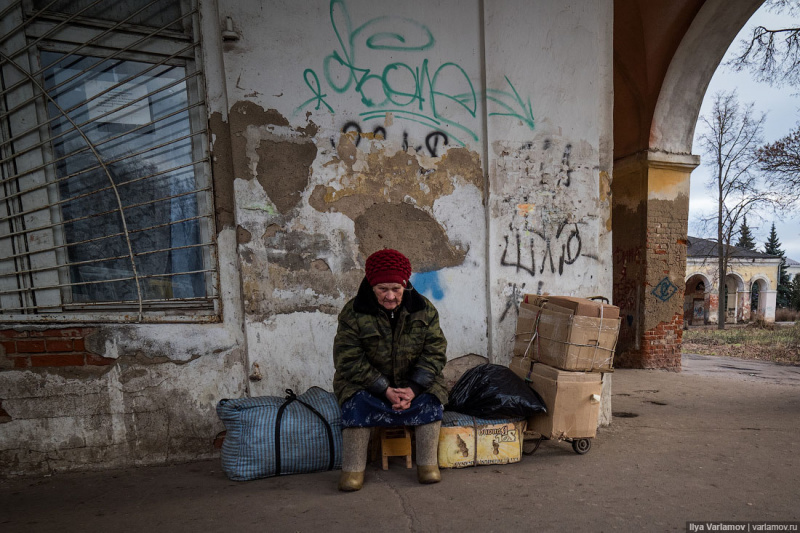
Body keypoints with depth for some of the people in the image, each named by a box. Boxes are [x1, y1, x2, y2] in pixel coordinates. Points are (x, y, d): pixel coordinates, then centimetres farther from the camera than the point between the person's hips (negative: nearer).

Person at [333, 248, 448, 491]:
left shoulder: (424, 309, -7)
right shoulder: (353, 313, -13)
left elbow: (434, 353, -7)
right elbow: (349, 360, -15)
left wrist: (413, 388, -22)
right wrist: (385, 390, -24)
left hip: (414, 381, 1)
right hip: (367, 382, -1)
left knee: (430, 399, -25)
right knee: (357, 402, -29)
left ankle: (428, 464, -8)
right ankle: (353, 470, -15)